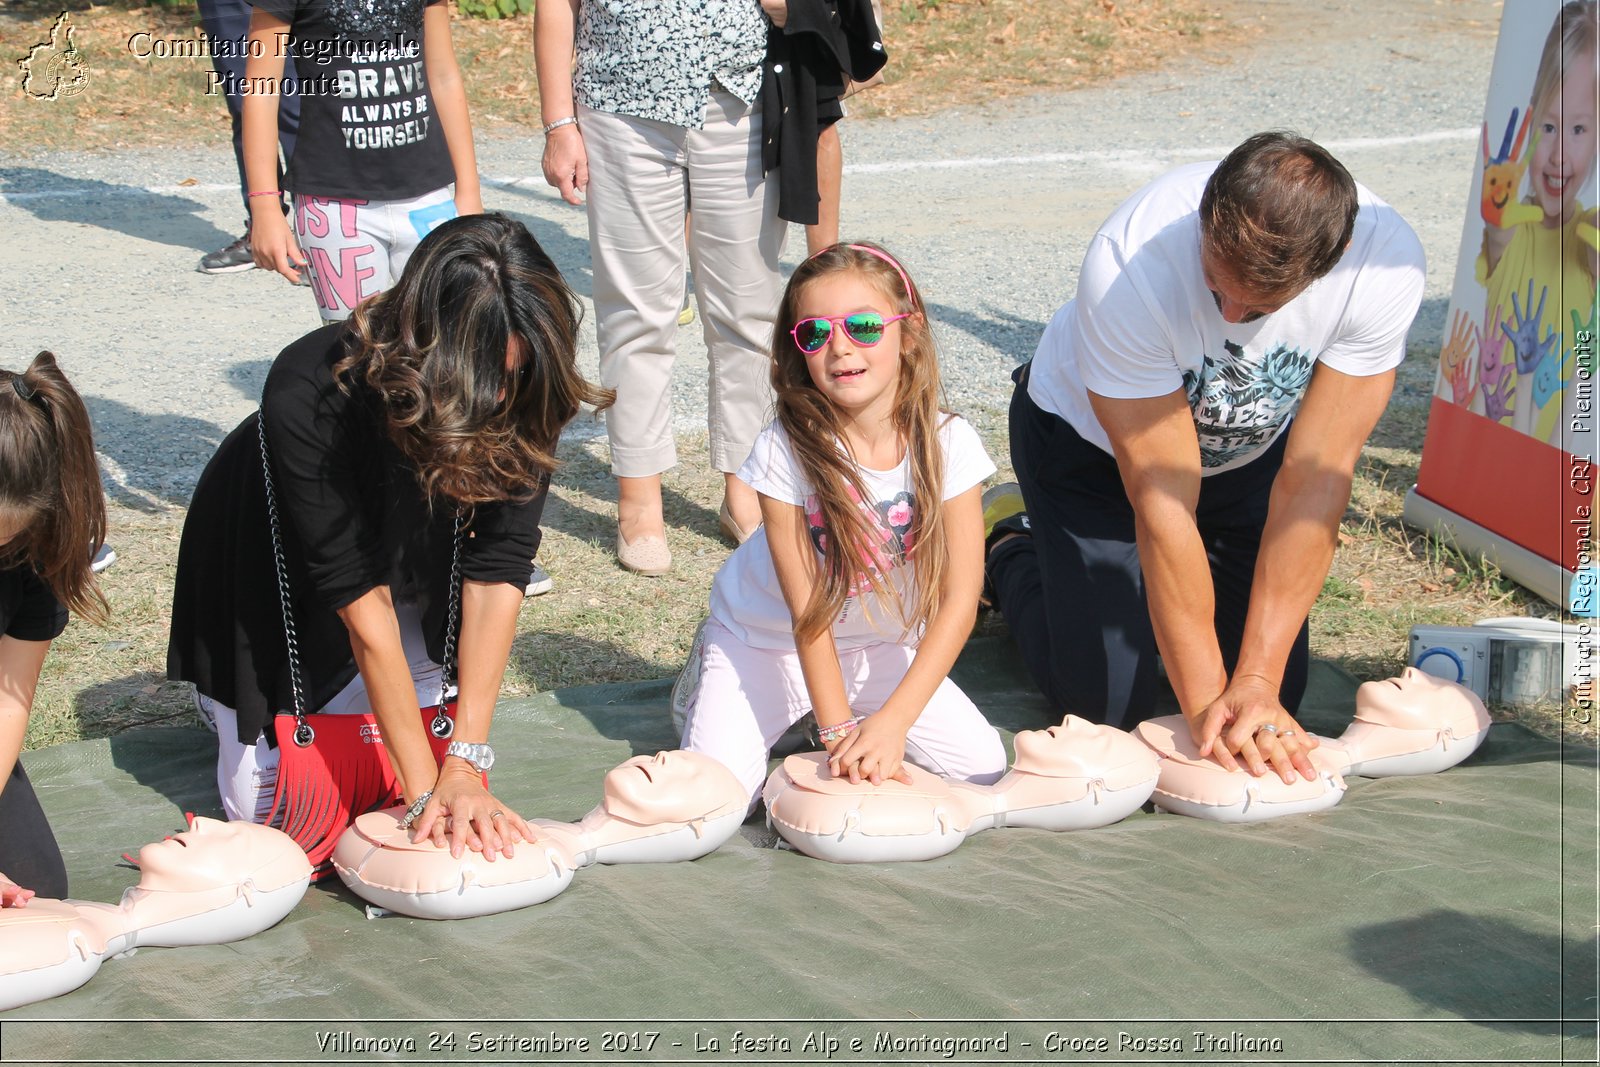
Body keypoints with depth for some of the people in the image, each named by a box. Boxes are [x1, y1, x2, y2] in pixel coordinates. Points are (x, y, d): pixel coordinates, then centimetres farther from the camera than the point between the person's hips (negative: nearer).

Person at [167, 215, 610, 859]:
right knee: (267, 802, -3)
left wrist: (464, 765, -36)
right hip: (273, 568, -3)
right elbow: (358, 597, -36)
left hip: (409, 557, 3)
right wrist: (426, 787, -34)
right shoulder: (308, 393, -40)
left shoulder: (521, 400, -29)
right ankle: (218, 690, 26)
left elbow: (497, 569, -29)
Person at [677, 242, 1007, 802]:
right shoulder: (784, 450, -25)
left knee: (982, 765, -14)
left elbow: (959, 601, -20)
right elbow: (806, 612, -21)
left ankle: (871, 721, 14)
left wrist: (891, 722, -30)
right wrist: (839, 732, -27)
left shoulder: (946, 443, -19)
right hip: (768, 642, -2)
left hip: (882, 644, 2)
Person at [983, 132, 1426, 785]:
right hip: (1090, 442, -3)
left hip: (1248, 449, 3)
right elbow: (1163, 502, -34)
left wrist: (1257, 681, -31)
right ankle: (1012, 546, 23)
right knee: (1106, 701, -6)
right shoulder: (1129, 265, -40)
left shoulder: (1384, 263, -34)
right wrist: (1205, 702, -32)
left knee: (1275, 698, -2)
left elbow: (1313, 480, -29)